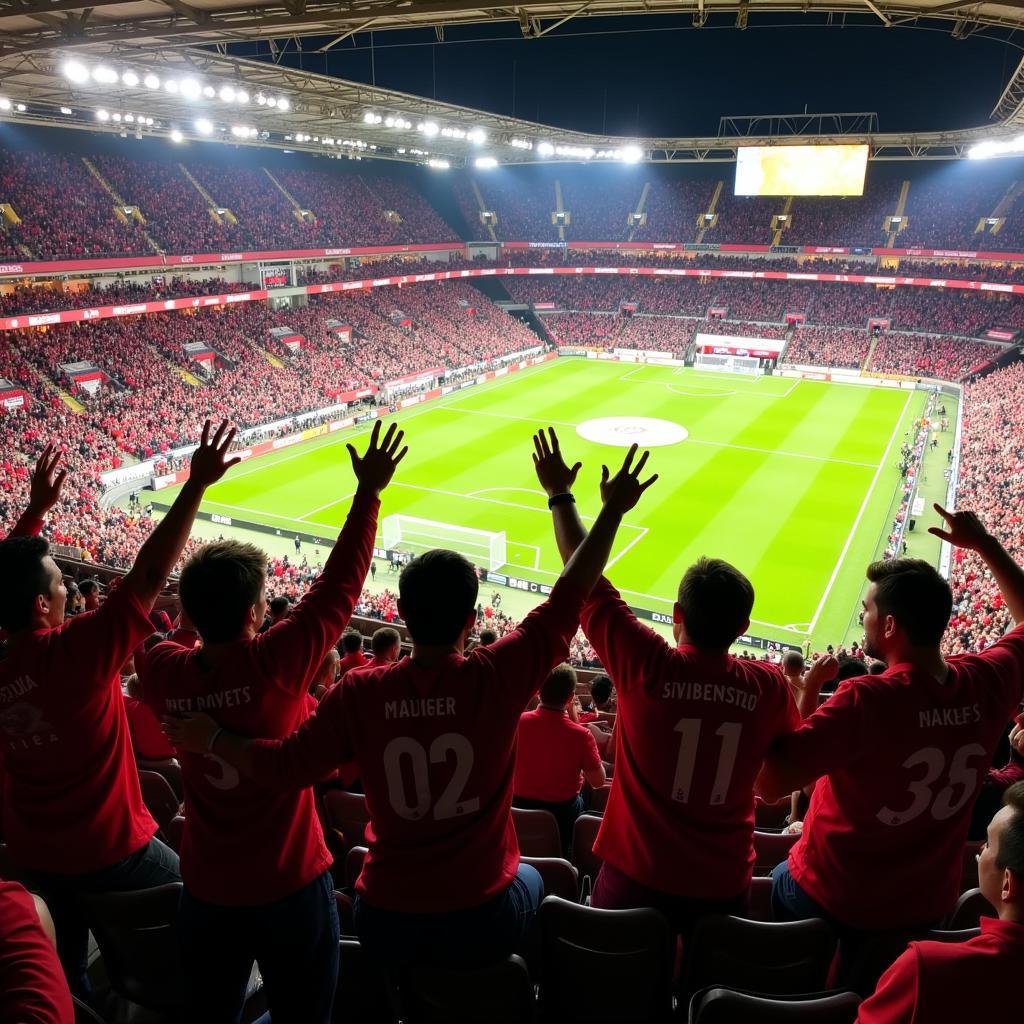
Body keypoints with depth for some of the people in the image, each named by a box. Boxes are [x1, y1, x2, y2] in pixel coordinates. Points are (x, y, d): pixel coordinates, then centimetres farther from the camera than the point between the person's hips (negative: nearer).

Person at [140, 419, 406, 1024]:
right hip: (290, 886, -4)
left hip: (207, 889, 4)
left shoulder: (163, 673, -13)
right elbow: (339, 587, -18)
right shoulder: (274, 663, -25)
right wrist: (369, 493, -11)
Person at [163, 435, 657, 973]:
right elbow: (569, 598, -12)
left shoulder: (359, 692, -15)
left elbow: (287, 766, -8)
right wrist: (612, 511, -4)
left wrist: (210, 739, 8)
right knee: (531, 880, 35)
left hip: (386, 922, 2)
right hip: (480, 920, -1)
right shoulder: (496, 678, -19)